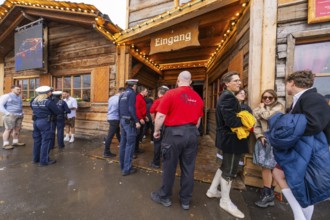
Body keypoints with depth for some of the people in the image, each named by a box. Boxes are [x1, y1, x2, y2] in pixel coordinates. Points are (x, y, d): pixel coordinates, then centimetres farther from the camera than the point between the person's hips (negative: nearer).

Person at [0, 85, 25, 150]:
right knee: (9, 129, -6)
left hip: (19, 116, 6)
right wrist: (8, 113, -15)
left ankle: (15, 142, 15)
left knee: (17, 129, 6)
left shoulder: (19, 97, 16)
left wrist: (22, 113, 12)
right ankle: (5, 144, 1)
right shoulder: (6, 96, -3)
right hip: (10, 116, -6)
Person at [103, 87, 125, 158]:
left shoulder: (111, 98, 11)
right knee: (110, 136, -3)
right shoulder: (120, 99, -14)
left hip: (110, 117, 9)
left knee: (118, 133, 20)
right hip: (115, 119, -9)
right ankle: (106, 153, 7)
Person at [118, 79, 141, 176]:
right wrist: (137, 121, -16)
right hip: (130, 121, -8)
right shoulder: (132, 93, -10)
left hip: (123, 120, 9)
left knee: (123, 143, 15)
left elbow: (119, 109, 15)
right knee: (130, 144, -2)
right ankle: (127, 168, 6)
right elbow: (131, 109, -19)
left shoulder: (122, 94, 14)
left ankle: (122, 165, 28)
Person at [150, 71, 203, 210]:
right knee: (188, 168, 14)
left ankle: (164, 197, 32)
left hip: (174, 132, -4)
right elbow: (198, 119, 13)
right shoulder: (197, 97, 5)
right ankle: (185, 200, 32)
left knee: (169, 167, 11)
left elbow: (160, 116, -12)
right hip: (192, 133, 5)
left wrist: (156, 131, 3)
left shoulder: (171, 94, -10)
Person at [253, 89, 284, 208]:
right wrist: (260, 136, -8)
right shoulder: (259, 110, 12)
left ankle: (269, 194, 16)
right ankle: (268, 193, 22)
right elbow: (256, 125, 7)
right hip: (264, 140, 4)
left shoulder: (279, 107, -1)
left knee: (273, 167, 1)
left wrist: (262, 108, -2)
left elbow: (268, 116, -21)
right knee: (265, 167, 7)